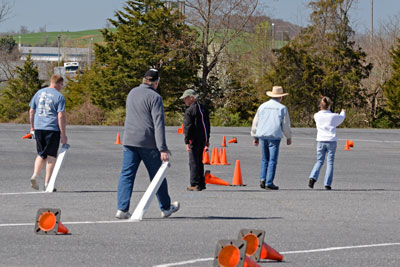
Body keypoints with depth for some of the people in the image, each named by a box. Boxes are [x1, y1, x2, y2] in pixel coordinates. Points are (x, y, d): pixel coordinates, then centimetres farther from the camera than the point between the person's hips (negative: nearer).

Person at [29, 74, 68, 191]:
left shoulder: (39, 93, 11)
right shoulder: (59, 96, -6)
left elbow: (31, 111, 13)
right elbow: (61, 116, -11)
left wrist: (32, 127, 23)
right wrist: (63, 134, -8)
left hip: (38, 128, 5)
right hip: (52, 129, -5)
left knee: (41, 154, 16)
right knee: (51, 155, 4)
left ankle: (35, 175, -5)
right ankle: (47, 183, 2)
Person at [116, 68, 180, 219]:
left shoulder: (132, 93, 11)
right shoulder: (154, 97, -11)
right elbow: (158, 124, -15)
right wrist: (162, 149, -17)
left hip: (129, 141, 5)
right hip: (148, 143, -5)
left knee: (127, 174, 3)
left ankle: (122, 209, -8)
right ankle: (166, 208, 21)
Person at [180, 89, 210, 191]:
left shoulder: (189, 111, -12)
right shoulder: (203, 109, 13)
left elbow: (188, 127, -16)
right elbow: (207, 125, 18)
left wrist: (187, 142, -16)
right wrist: (207, 140, 23)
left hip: (194, 140, -8)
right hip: (202, 139, 8)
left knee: (194, 162, -4)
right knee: (199, 161, 16)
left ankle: (195, 184, -5)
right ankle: (201, 183, 20)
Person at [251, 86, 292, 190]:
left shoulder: (262, 106, 8)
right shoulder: (282, 108, -1)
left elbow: (255, 122, 10)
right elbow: (286, 125, 1)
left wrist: (255, 137, 18)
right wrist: (289, 137, 15)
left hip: (262, 136, 4)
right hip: (274, 137, -4)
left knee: (265, 159, 16)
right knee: (272, 160, 0)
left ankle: (262, 179, 1)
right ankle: (269, 183, -3)